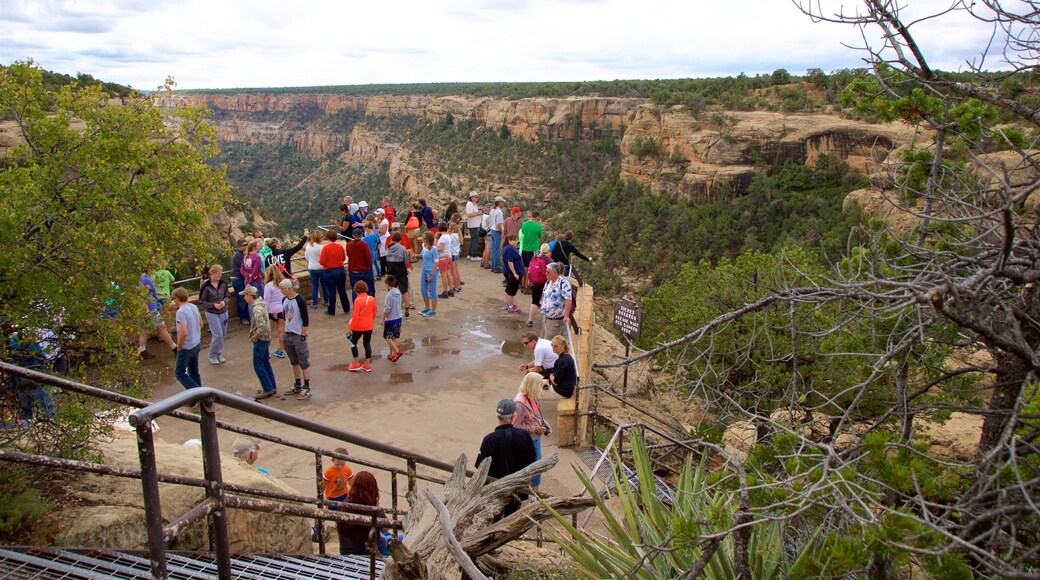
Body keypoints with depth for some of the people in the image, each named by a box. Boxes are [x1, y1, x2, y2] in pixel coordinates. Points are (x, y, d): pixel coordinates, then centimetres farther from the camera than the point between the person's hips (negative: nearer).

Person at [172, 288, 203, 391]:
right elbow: (201, 324, 15)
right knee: (194, 371, 17)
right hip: (197, 344, 8)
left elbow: (183, 332, -29)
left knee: (179, 373, 4)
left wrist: (179, 346, -15)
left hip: (186, 348, -8)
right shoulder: (194, 307, 2)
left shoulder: (181, 312, -23)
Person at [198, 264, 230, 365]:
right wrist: (213, 305, -20)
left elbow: (228, 296, 9)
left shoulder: (223, 283, -2)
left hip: (224, 312, 5)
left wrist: (224, 301, -12)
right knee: (218, 335, -8)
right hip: (212, 314, -5)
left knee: (223, 334, 9)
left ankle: (219, 354, 27)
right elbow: (201, 302, -8)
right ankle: (212, 355, 12)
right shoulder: (206, 286, -14)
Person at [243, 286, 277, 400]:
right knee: (265, 363, 17)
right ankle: (272, 387, 24)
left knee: (258, 366, 0)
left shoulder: (257, 309, -24)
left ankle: (267, 389, 5)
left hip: (260, 340, -10)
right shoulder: (261, 303, 6)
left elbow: (262, 328, -31)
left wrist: (254, 337, -16)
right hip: (265, 338, 10)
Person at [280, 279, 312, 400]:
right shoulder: (284, 300, 4)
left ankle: (307, 388, 8)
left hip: (298, 336, -7)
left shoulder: (300, 301, -17)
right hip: (288, 335, 7)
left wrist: (302, 336, -14)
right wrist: (285, 330, 13)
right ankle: (297, 385, 29)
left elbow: (306, 321, -16)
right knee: (294, 362, 17)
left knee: (304, 362, 1)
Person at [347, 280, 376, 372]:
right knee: (367, 344, 13)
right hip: (369, 326, 5)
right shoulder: (372, 299, -2)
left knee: (353, 343, 14)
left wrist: (351, 327, -10)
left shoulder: (357, 300, -19)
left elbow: (355, 316, -19)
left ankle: (356, 364, 16)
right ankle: (367, 365, 17)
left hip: (359, 326, -5)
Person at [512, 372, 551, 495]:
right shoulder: (519, 403, -26)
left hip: (536, 439, 8)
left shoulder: (533, 398, -1)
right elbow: (515, 426, -24)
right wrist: (534, 429, -23)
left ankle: (535, 491, 38)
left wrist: (545, 424, -3)